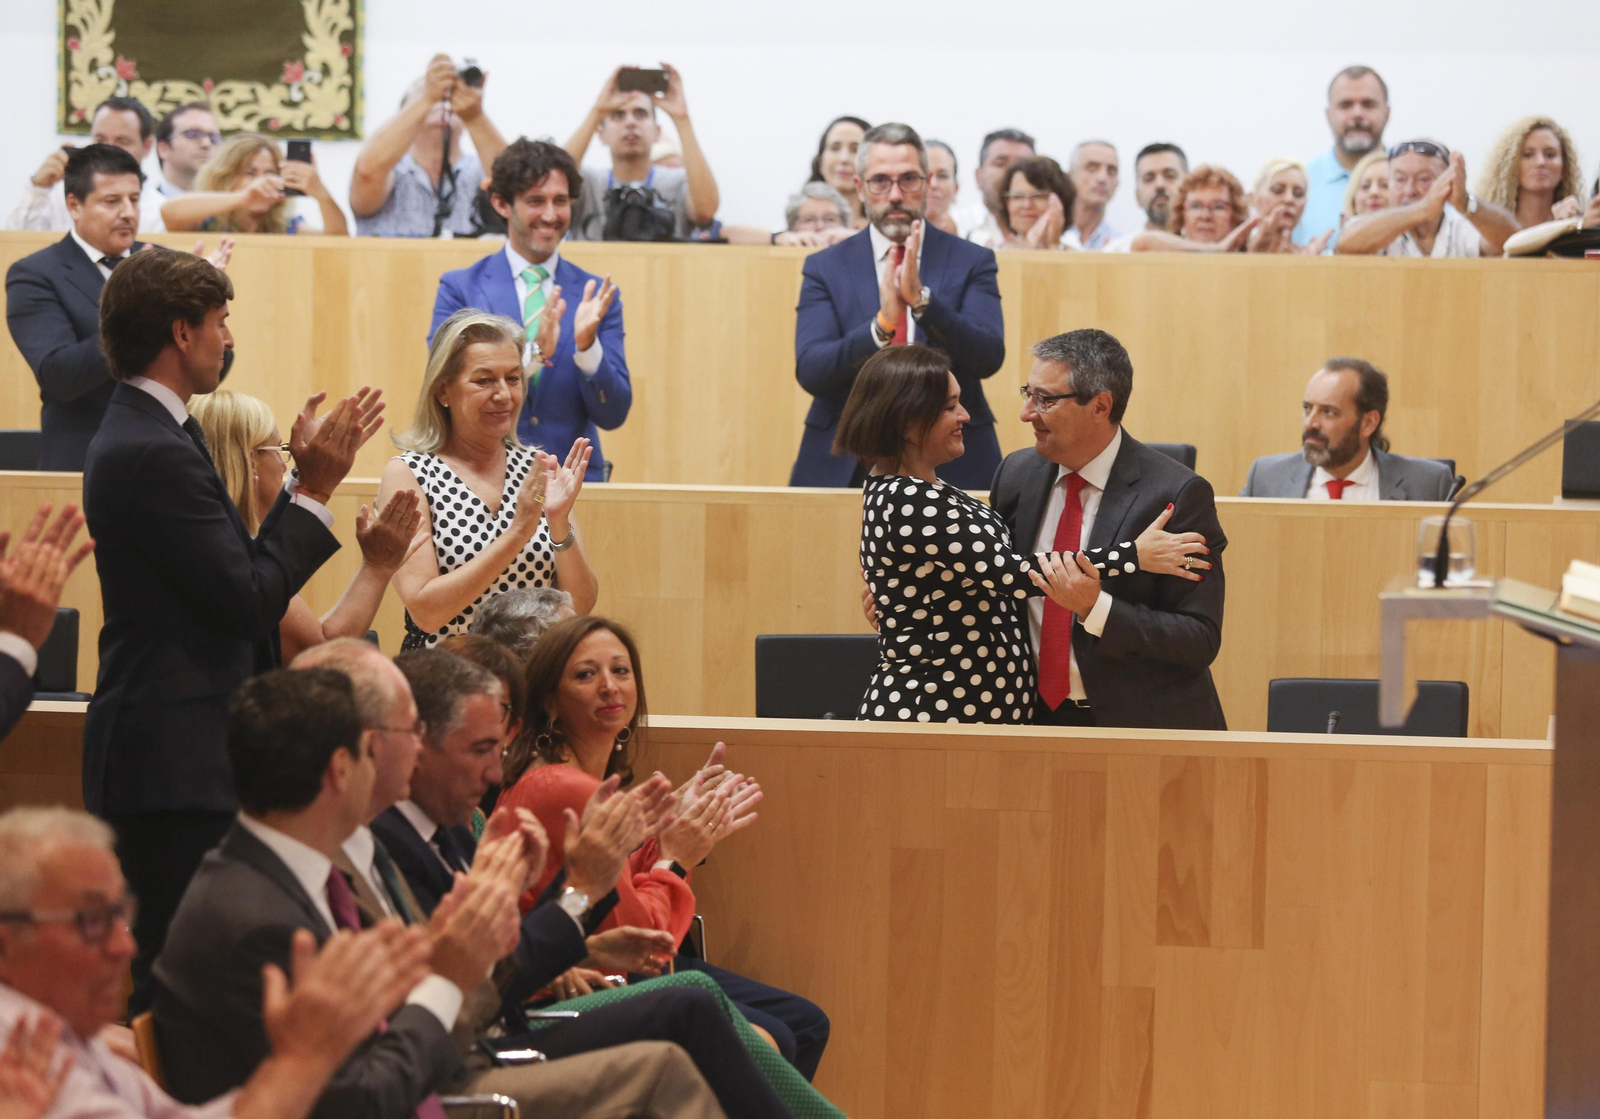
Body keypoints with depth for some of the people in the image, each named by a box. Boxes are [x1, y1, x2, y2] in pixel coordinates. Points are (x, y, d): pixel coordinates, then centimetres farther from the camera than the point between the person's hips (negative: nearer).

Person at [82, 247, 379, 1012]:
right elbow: (251, 601, -19)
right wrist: (315, 489, -10)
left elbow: (235, 572, 15)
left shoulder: (142, 435, 15)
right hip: (176, 760, -11)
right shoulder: (156, 453, -18)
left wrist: (303, 481, 13)